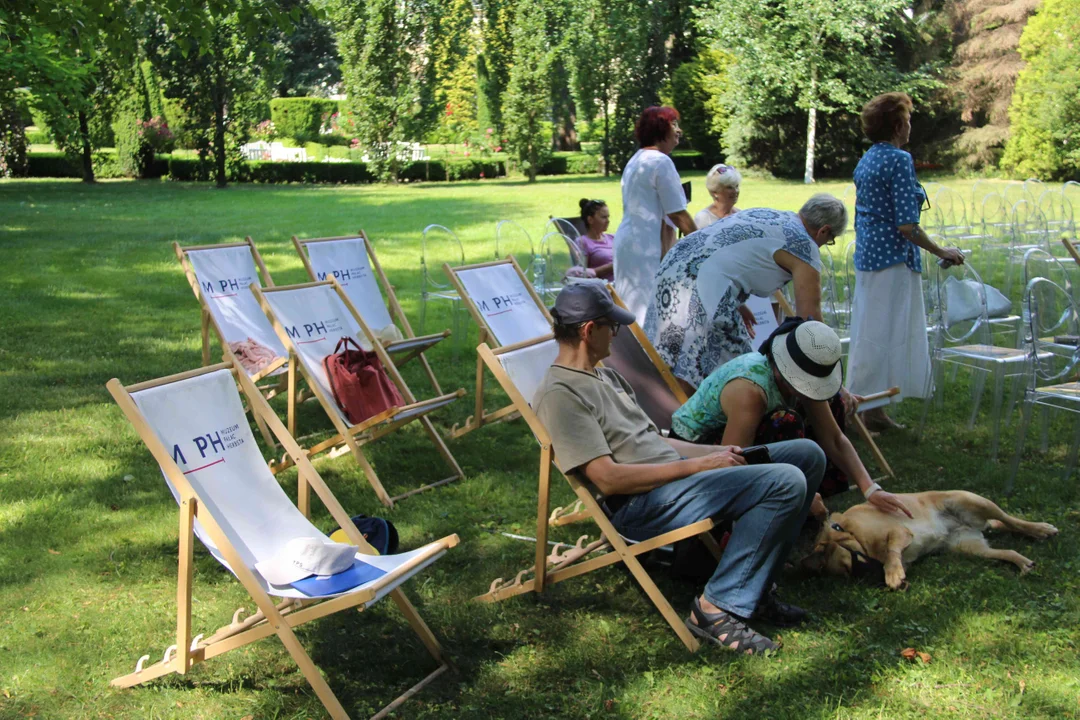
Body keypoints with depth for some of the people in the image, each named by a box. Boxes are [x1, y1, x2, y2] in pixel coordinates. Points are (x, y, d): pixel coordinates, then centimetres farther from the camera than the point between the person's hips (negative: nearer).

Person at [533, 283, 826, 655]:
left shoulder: (607, 377, 22)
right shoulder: (559, 394, -11)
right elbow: (607, 478, -19)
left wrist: (717, 453, 7)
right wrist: (698, 465, -16)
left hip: (674, 475, 10)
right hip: (639, 506, -10)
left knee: (807, 454, 9)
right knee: (785, 482, -25)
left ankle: (754, 588, 9)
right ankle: (717, 608, -16)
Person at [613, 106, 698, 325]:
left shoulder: (636, 160, 17)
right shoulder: (661, 161, -12)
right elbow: (677, 214, -14)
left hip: (627, 241, 10)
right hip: (647, 249, -10)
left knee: (632, 312, 11)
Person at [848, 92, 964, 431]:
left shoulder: (866, 161, 12)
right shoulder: (899, 160, -14)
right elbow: (906, 225, -19)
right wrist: (942, 253, -8)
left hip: (867, 257, 9)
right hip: (893, 261, -9)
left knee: (870, 335, 13)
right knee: (885, 336, -3)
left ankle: (871, 409, 21)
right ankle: (872, 410, 1)